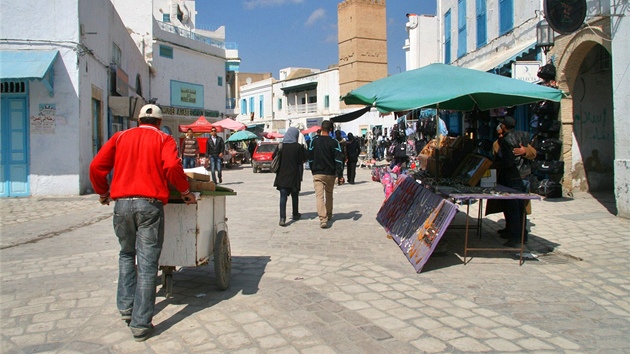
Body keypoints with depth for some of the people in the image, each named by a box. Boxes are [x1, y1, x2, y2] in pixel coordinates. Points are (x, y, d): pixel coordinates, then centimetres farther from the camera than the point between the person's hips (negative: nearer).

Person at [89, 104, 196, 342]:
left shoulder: (120, 137, 16)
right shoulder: (164, 139, 6)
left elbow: (96, 166, 9)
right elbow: (172, 166, -13)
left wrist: (103, 192, 24)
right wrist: (185, 191, 1)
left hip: (122, 203, 3)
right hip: (149, 204, -3)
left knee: (126, 254, 24)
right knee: (147, 263, 0)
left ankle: (126, 306, 23)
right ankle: (141, 324, 2)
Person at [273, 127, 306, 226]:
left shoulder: (281, 146, -3)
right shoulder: (299, 147, -9)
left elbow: (273, 157, 4)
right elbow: (303, 159, -7)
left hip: (282, 175, 1)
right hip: (294, 176, -1)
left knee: (283, 197, 0)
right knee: (294, 196, 17)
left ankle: (282, 218, -13)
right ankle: (295, 215, 32)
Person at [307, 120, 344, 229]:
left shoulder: (314, 140, -2)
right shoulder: (334, 142, -4)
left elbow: (310, 158, 3)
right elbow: (338, 159, -7)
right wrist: (339, 174, -4)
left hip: (317, 174, -1)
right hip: (330, 173, 1)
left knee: (320, 196, -6)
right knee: (329, 195, 18)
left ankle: (323, 219, -20)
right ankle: (328, 215, 34)